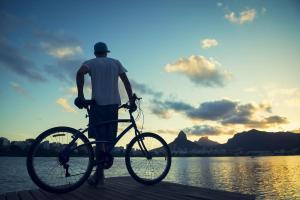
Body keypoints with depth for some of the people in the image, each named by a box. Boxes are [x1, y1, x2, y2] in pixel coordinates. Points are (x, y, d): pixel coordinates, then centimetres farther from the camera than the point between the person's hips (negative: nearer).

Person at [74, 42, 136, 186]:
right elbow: (126, 82, 8)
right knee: (107, 139, 5)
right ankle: (99, 175, 8)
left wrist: (80, 95, -13)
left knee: (99, 137, 4)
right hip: (113, 104, 2)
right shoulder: (116, 63, 17)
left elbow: (80, 73, -12)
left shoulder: (91, 63, 11)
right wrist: (131, 101, 8)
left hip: (98, 103, -2)